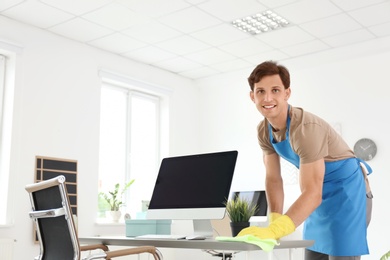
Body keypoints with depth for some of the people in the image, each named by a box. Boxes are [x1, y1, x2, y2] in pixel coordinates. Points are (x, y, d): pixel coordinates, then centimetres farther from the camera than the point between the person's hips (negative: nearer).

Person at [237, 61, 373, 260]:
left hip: (346, 190, -7)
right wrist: (274, 220, -14)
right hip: (319, 196, 7)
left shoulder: (306, 128, -30)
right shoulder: (263, 131, -6)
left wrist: (273, 231, -46)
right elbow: (273, 178, 0)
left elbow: (312, 193, -36)